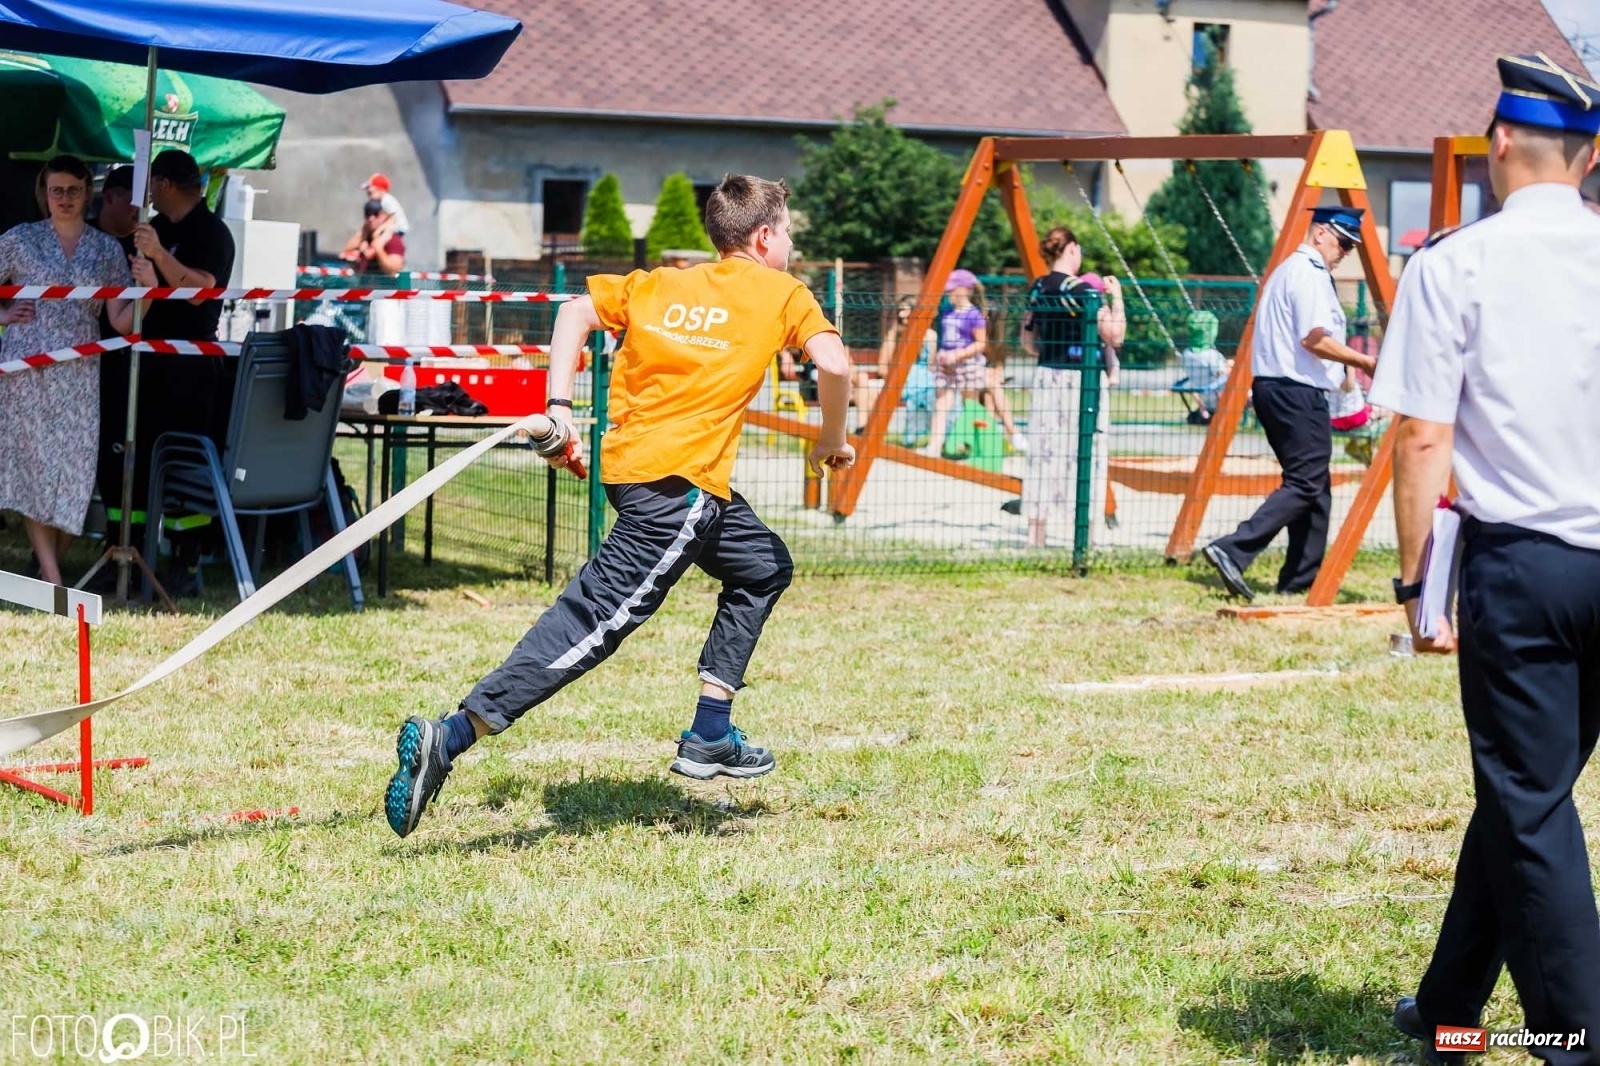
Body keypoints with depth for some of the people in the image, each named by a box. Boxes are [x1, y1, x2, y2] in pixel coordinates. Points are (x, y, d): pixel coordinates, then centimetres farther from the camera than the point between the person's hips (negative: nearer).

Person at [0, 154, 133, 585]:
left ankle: (50, 566, 14)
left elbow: (121, 321, 3)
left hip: (80, 373, 2)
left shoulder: (106, 249, 9)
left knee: (74, 467, -1)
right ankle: (53, 581, -7)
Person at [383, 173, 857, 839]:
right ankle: (449, 740, -24)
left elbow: (576, 311, 11)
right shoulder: (781, 293, 6)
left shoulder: (657, 284, 20)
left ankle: (709, 738, 23)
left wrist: (559, 407, 6)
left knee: (763, 567, 26)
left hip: (632, 456, 8)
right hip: (679, 483, -8)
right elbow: (833, 363, -8)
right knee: (597, 618, -12)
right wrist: (832, 440, 7)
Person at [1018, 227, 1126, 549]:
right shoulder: (1082, 290, -13)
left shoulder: (1037, 289, 6)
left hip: (1046, 377, 6)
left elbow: (1028, 342, 13)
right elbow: (1115, 336, -13)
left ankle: (1036, 536, 11)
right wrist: (1116, 297, -3)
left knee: (1043, 455, 9)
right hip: (1081, 380, -6)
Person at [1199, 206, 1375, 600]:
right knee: (1306, 483, -11)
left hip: (1271, 386, 11)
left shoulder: (1285, 270, 21)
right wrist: (1364, 362, -14)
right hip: (1298, 392, -11)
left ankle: (1301, 579, 11)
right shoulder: (1310, 273, -11)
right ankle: (1232, 550, -21)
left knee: (1315, 485, 13)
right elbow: (1315, 339, -20)